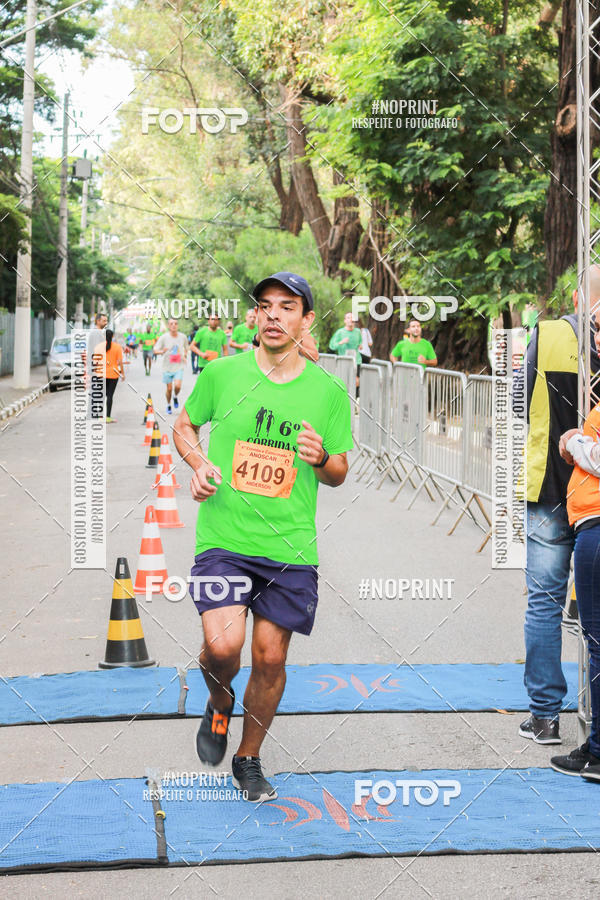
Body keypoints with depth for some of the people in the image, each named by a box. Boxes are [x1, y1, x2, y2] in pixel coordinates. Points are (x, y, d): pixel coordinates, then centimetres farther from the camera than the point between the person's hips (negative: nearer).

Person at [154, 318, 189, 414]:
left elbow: (186, 347, 20)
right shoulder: (164, 337, -8)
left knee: (177, 386, -17)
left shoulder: (183, 337, 0)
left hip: (179, 367, 0)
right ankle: (168, 405, 31)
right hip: (167, 367, 0)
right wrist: (162, 351, -27)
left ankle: (175, 397, 17)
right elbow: (155, 350, -6)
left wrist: (185, 355, 3)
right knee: (169, 388, 7)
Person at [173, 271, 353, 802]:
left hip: (291, 548, 1)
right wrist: (199, 464, -4)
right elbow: (184, 425, 16)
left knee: (271, 658, 5)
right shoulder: (222, 373, 0)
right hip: (223, 539, -1)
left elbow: (340, 474, 10)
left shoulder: (330, 392, 2)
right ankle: (220, 703, 19)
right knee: (222, 646, -18)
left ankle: (249, 760, 29)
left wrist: (321, 458, -13)